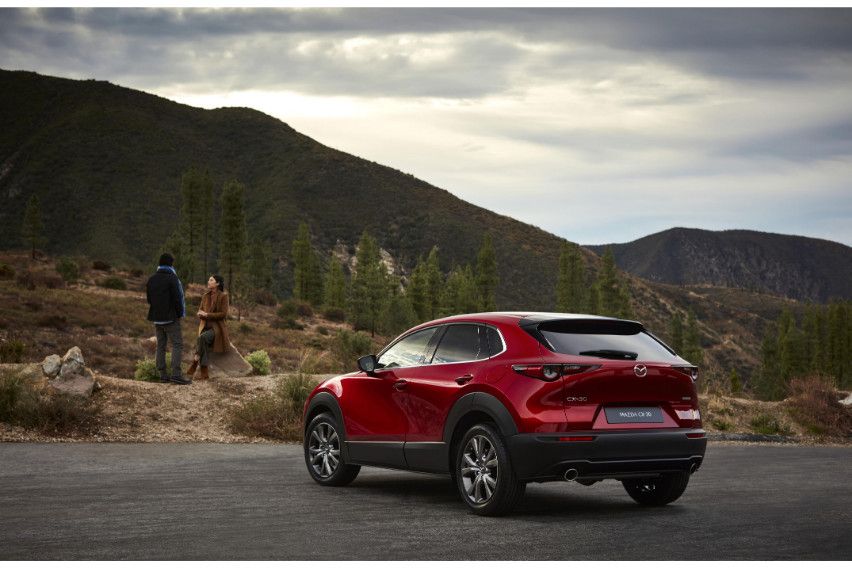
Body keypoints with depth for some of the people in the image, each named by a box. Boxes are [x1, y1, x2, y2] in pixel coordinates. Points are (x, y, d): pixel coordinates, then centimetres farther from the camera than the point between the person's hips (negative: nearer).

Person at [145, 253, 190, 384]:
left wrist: (156, 311, 15)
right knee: (177, 344, -6)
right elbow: (178, 298, -15)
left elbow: (149, 298, 13)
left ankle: (163, 375, 9)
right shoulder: (172, 278, -13)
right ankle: (176, 374, -16)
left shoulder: (151, 279, 9)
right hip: (171, 318, -7)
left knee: (161, 345, 10)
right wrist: (180, 313, -2)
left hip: (156, 318, 7)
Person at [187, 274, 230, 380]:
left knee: (202, 338, -34)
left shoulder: (223, 296, -4)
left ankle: (195, 362, -27)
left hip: (217, 327, -4)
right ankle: (204, 373, -31)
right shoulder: (205, 296, 12)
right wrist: (201, 314, -11)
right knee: (204, 344, -27)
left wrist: (207, 314, -15)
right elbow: (200, 312, 14)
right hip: (205, 327, 4)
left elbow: (223, 314, -11)